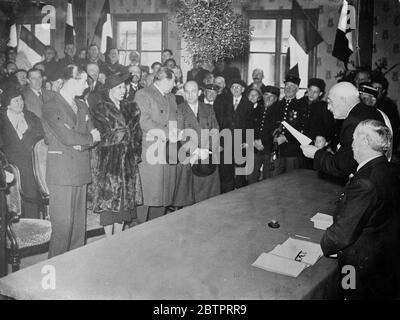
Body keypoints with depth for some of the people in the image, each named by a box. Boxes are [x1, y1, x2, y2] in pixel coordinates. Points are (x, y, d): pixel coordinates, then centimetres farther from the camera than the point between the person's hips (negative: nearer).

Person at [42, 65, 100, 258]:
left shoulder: (82, 106, 17)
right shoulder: (51, 107, -7)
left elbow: (94, 136, 10)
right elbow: (67, 137, -16)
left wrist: (80, 144, -10)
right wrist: (90, 137, -1)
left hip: (81, 171, 7)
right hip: (61, 172, -7)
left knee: (79, 223, 10)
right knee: (63, 224, -4)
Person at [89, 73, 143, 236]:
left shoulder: (130, 107, 13)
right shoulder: (100, 109, -3)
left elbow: (136, 133, 12)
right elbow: (106, 135, -10)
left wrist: (136, 153, 4)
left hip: (128, 160, 5)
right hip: (108, 160, -5)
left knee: (125, 199, 7)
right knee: (109, 197, -3)